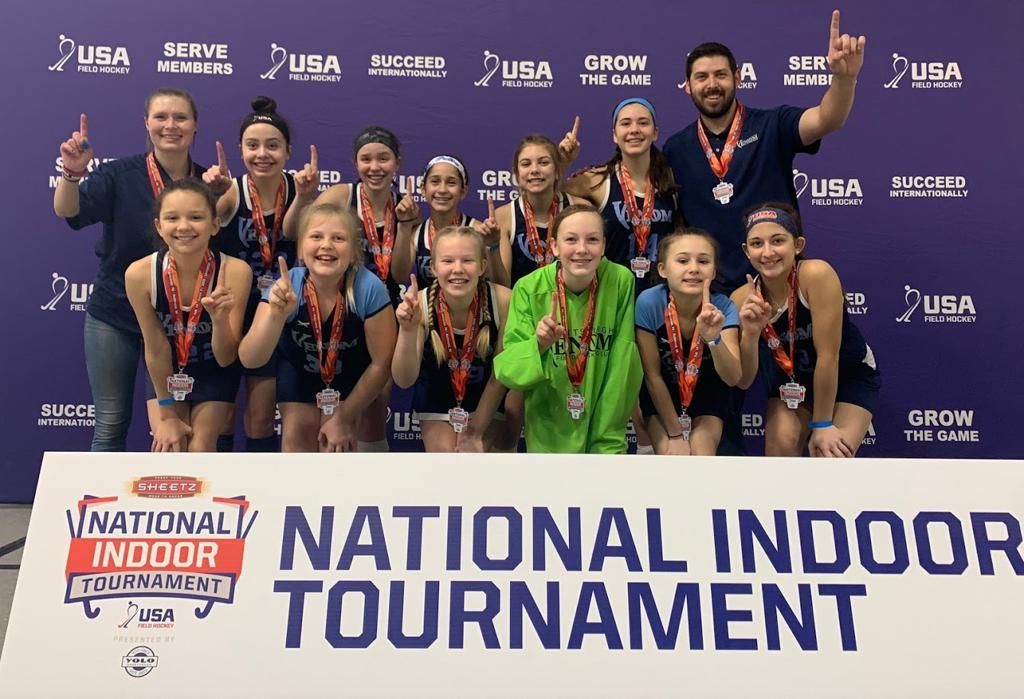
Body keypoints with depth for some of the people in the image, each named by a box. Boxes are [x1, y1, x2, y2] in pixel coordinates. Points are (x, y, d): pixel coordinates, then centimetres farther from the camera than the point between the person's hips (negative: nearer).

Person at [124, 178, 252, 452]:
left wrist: (220, 318, -44)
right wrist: (167, 414, -8)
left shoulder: (235, 271, -30)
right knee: (167, 453, -2)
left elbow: (226, 358, -24)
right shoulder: (139, 274, -27)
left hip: (214, 373, -1)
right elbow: (155, 349, -16)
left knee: (200, 453, -3)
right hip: (165, 374, 1)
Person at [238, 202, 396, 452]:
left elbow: (381, 363, -21)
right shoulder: (285, 288, -29)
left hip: (350, 374, -1)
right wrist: (276, 315, -52)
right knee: (297, 436, -4)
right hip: (298, 370, 1)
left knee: (337, 445, -9)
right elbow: (250, 360, -34)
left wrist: (344, 416, -14)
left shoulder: (369, 288, -33)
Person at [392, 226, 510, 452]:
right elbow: (404, 380, -23)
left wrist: (475, 431, -9)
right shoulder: (421, 304, -24)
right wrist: (408, 330, -40)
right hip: (436, 398, 1)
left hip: (487, 399, 0)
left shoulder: (502, 300, -26)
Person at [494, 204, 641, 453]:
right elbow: (508, 370, -15)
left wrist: (609, 441, -8)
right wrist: (538, 345, -34)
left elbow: (623, 369, -10)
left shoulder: (621, 282, -14)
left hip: (604, 433, 0)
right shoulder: (529, 288, -14)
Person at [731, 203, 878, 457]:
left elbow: (827, 354, -28)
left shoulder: (817, 275, -32)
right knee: (780, 445, -19)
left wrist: (822, 424, -22)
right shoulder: (742, 298, -20)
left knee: (831, 455, -19)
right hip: (792, 380, 3)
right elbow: (743, 381, -19)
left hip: (850, 375, -3)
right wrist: (750, 333, -36)